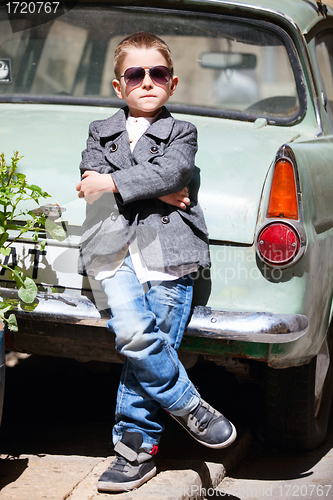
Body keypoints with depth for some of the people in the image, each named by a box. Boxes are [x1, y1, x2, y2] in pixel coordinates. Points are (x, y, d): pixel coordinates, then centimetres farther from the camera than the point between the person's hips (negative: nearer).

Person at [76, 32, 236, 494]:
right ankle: (189, 407, -4)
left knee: (148, 348, -6)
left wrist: (113, 183, -8)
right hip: (115, 251, 1)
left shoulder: (182, 133, 16)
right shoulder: (100, 132, 21)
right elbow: (92, 179, 2)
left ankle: (135, 446, 4)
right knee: (133, 334, -22)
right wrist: (155, 191, -6)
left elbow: (172, 171, -6)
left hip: (168, 253, -1)